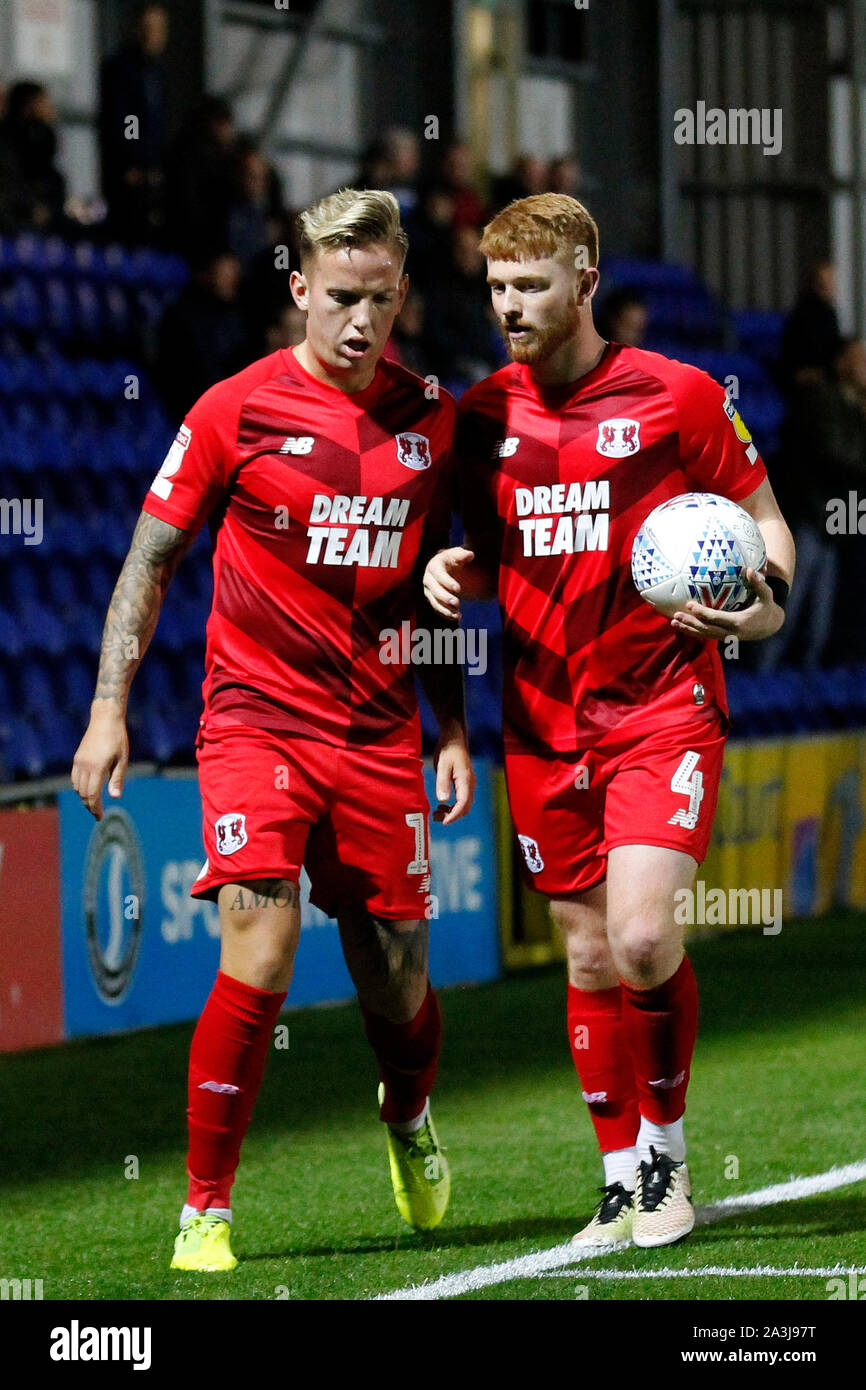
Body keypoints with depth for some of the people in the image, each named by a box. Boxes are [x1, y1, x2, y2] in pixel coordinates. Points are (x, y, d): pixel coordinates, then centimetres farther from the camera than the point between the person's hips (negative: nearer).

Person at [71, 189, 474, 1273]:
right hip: (256, 718, -3)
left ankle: (408, 1121, 43)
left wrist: (452, 728, 12)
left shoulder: (430, 420, 6)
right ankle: (204, 1210, -8)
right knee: (260, 956, -19)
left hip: (378, 732, 3)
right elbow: (153, 556, 2)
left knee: (397, 984, 8)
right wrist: (110, 706, -4)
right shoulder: (237, 410, -5)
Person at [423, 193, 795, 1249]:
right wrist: (454, 571, -3)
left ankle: (667, 1157, 3)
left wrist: (763, 600, -16)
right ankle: (622, 1182, 18)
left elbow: (761, 516, 4)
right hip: (544, 719, 4)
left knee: (642, 938, -18)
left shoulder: (675, 397, -4)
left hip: (662, 706, -4)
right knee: (589, 957, 6)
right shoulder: (482, 413, 7)